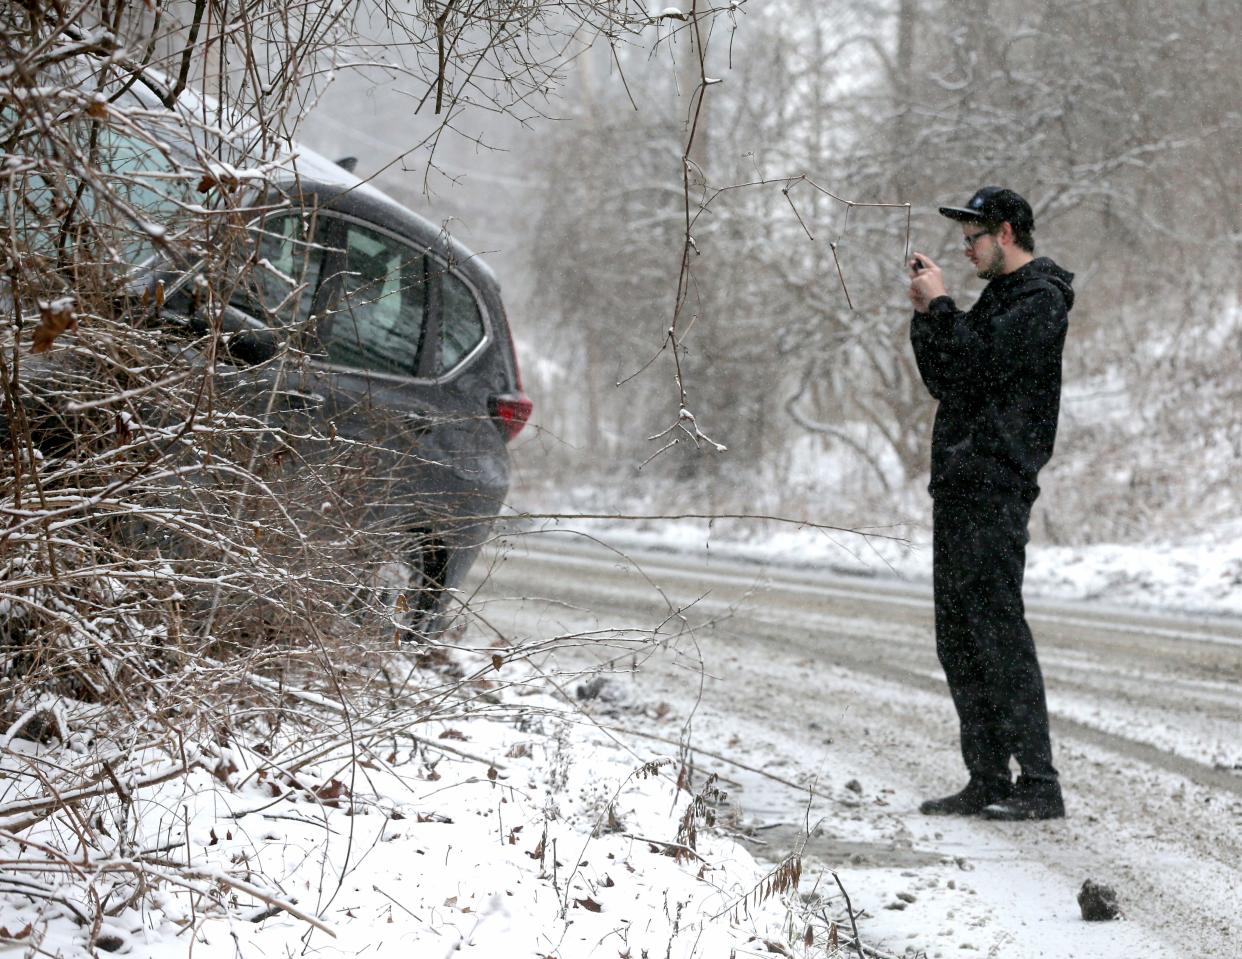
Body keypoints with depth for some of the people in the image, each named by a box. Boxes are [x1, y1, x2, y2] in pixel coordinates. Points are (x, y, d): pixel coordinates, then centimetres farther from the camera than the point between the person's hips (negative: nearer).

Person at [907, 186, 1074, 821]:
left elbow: (979, 364, -20)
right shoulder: (998, 297, 22)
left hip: (993, 488, -10)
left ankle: (1039, 784, -11)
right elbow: (941, 380, 22)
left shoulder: (1039, 299, -8)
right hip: (959, 484, 10)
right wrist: (924, 313, 11)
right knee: (958, 643, 9)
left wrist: (941, 304, -10)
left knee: (997, 631, -12)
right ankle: (987, 782, 13)